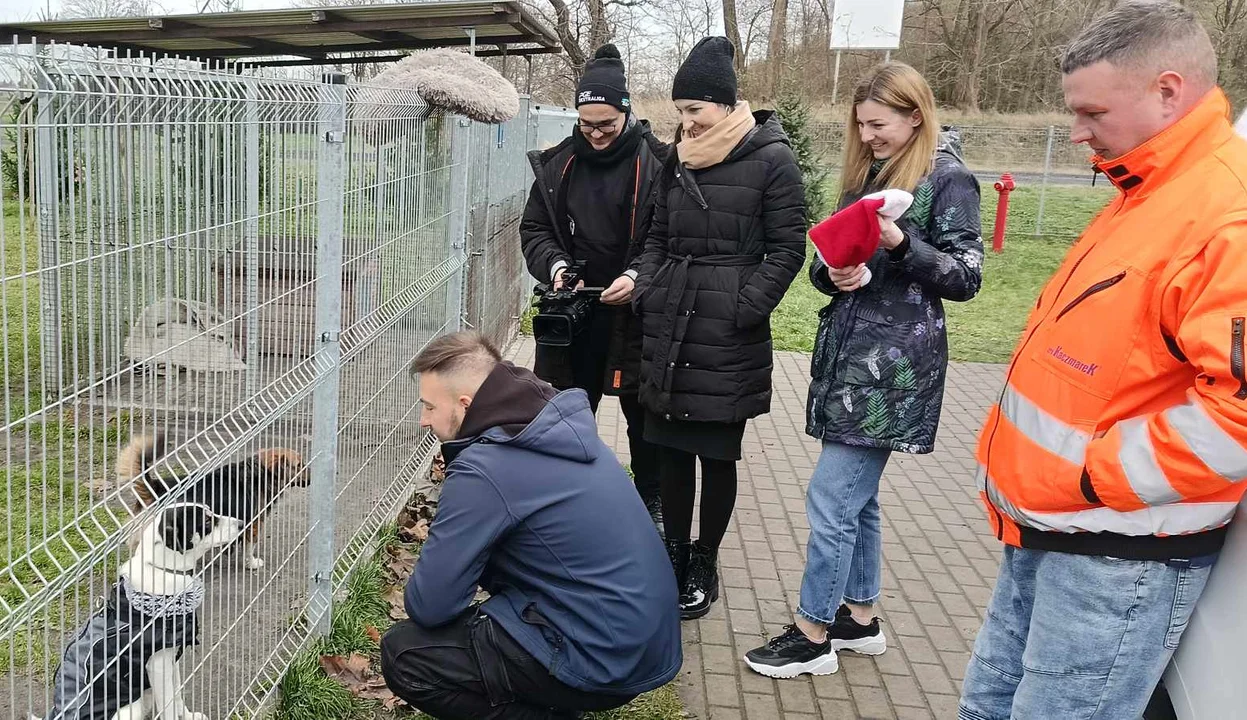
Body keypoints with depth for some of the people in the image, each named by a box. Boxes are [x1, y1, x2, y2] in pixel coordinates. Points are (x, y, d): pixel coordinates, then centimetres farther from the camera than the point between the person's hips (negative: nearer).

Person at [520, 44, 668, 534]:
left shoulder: (655, 163, -10)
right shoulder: (558, 163, 2)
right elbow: (534, 228, 7)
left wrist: (638, 276, -25)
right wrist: (555, 265, -12)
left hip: (634, 315, -3)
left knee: (642, 417, 13)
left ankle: (651, 504, 31)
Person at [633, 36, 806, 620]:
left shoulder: (771, 159, -7)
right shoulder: (680, 157, 10)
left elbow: (788, 248, -7)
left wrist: (743, 311, -13)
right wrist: (647, 293, 4)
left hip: (728, 336, -5)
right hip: (669, 327, 5)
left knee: (718, 453, 5)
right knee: (670, 447, 11)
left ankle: (705, 564, 21)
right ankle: (674, 554, 27)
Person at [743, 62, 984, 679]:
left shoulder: (948, 180, -6)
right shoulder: (866, 173, 15)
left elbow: (965, 278, -9)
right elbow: (826, 263, 17)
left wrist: (900, 242, -22)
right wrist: (833, 273, -6)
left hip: (894, 364, -8)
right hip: (848, 351, 8)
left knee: (831, 499, -6)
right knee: (857, 494, 15)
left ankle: (813, 635, 8)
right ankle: (859, 617, 29)